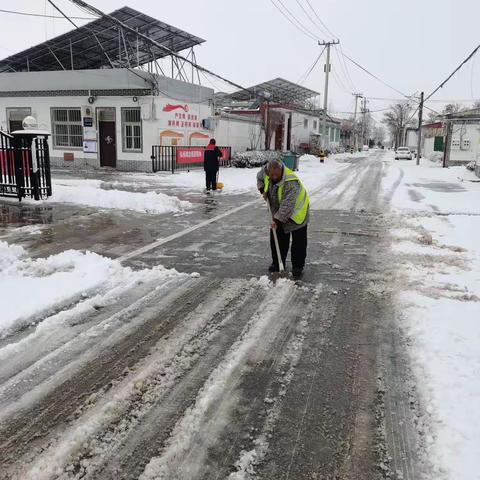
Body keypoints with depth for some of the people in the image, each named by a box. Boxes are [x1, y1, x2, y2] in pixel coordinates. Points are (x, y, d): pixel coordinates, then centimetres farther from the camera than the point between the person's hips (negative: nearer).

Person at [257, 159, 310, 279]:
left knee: (298, 243, -3)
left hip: (296, 212, -6)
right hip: (278, 213, 7)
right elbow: (259, 178, 11)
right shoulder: (265, 171, -14)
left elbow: (287, 205, -38)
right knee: (277, 239, 11)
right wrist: (262, 190, -4)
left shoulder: (291, 183, -36)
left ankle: (297, 267, 6)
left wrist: (277, 220, -40)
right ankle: (277, 263, 24)